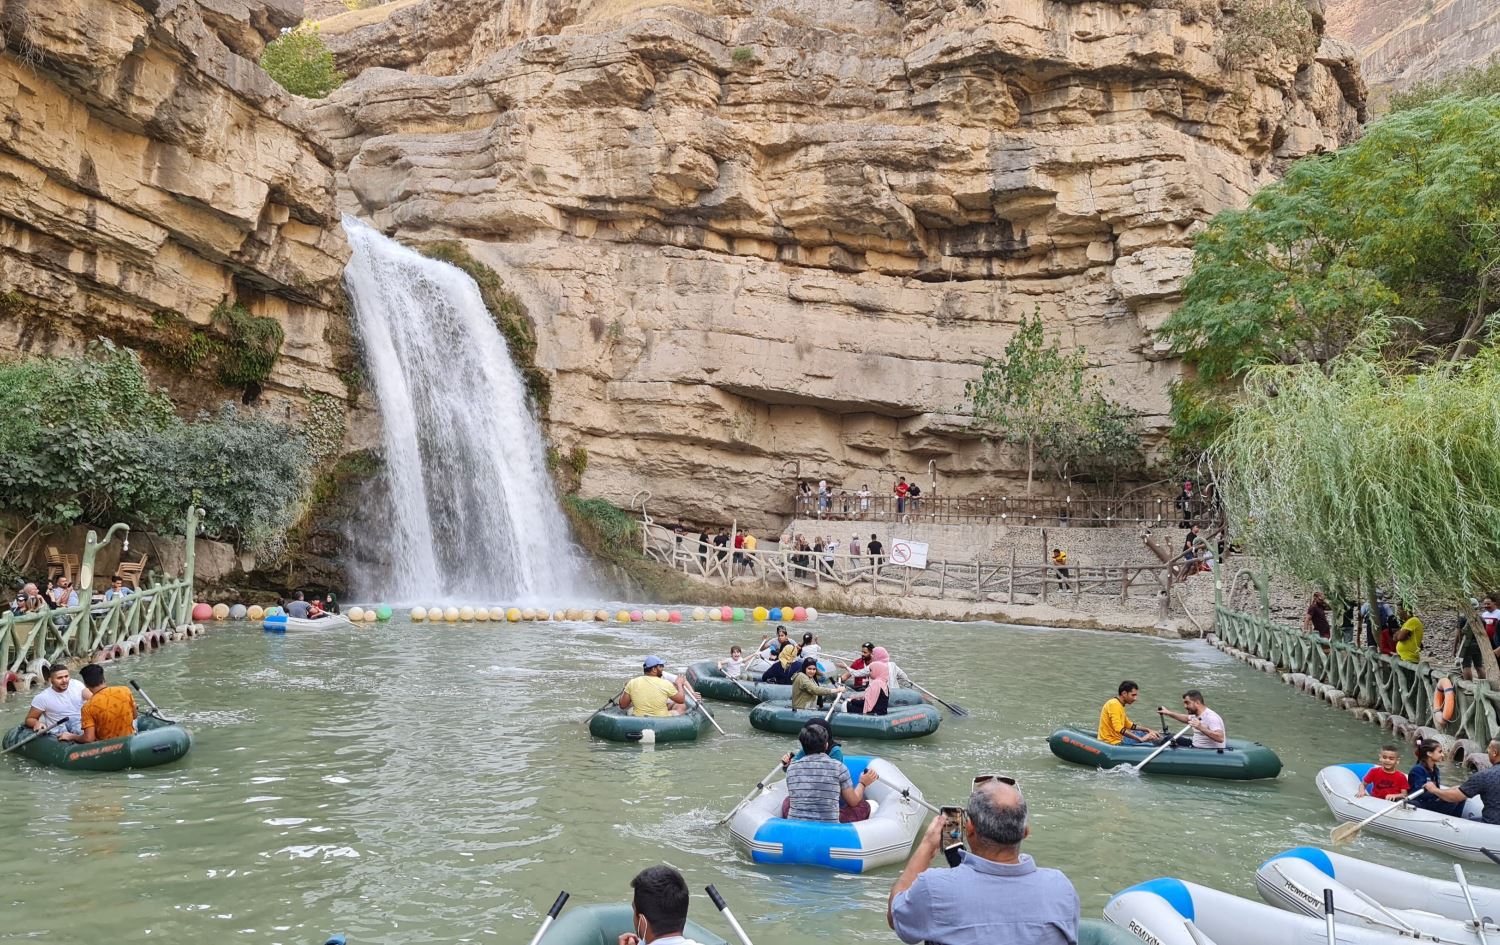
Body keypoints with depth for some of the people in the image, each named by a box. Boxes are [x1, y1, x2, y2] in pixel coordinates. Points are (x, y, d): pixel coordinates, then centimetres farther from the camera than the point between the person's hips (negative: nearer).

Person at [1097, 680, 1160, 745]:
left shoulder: (1119, 705, 14)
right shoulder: (1114, 704, -20)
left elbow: (1129, 725, 25)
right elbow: (1119, 729, -31)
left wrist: (1147, 730, 14)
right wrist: (1141, 739, -31)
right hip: (1113, 743, -11)